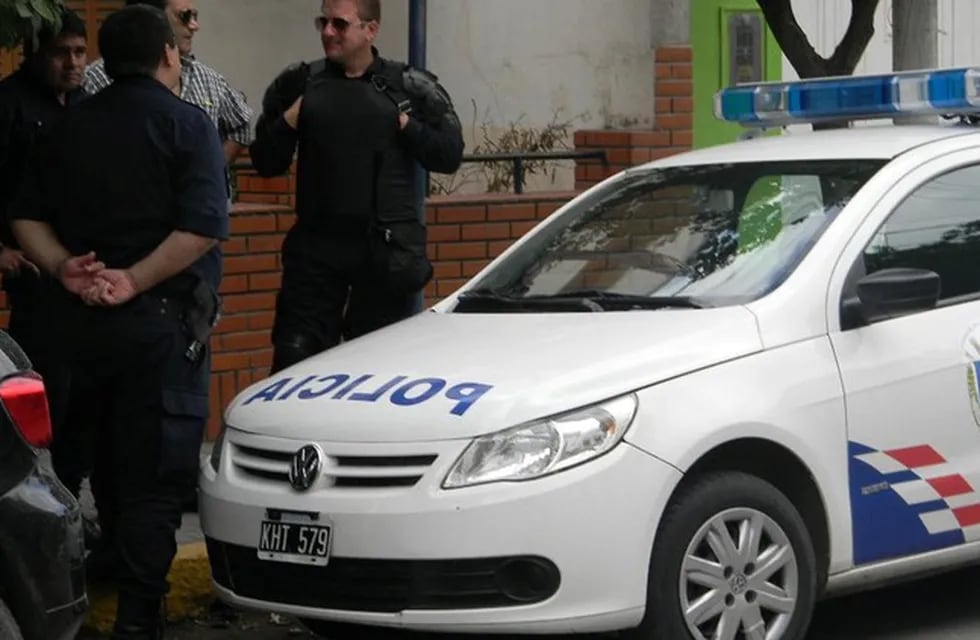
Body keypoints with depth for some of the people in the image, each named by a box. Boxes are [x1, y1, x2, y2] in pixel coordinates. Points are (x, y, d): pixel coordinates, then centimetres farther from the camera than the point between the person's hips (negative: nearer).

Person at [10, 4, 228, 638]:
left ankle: (112, 572, 34)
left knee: (108, 462, 21)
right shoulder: (186, 123, -6)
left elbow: (28, 216, 3)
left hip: (82, 320, 6)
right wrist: (133, 281, -19)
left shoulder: (71, 126, 10)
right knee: (155, 473, -3)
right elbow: (203, 226, -20)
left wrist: (65, 268, -10)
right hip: (161, 323, -5)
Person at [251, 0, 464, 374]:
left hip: (388, 247, -1)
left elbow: (449, 155, 3)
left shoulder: (411, 87, 4)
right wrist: (286, 124, -5)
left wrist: (407, 126, -9)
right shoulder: (299, 84, 8)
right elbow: (266, 164, 11)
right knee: (295, 356, -4)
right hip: (315, 244, 1)